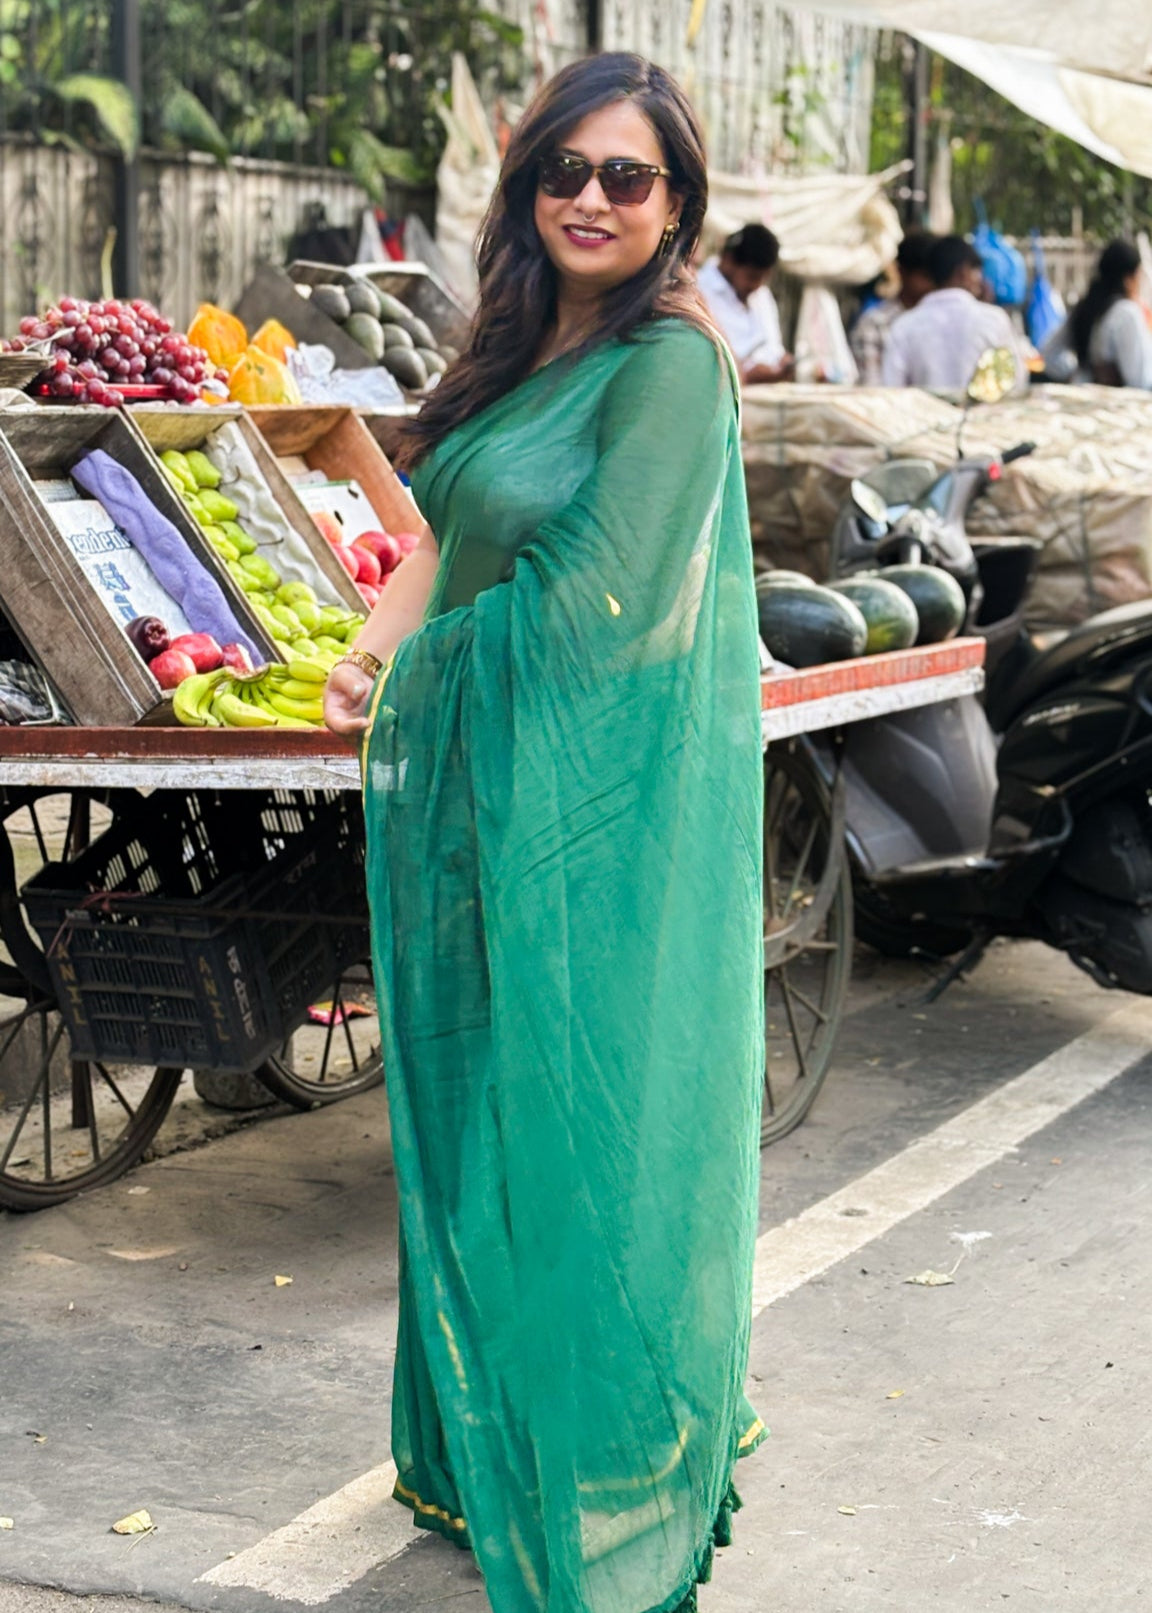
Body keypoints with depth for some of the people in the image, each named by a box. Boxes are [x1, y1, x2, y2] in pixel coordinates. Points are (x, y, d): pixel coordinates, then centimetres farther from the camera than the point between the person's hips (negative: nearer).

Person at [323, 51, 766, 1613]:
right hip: (462, 781, 9)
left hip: (581, 808, -9)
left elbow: (591, 598, -20)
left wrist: (430, 652, -4)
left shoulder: (671, 362, -15)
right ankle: (478, 1443, 34)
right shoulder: (524, 351, 12)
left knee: (570, 1122, 1)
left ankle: (598, 1477, 18)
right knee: (465, 1113, 17)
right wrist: (372, 657, -1)